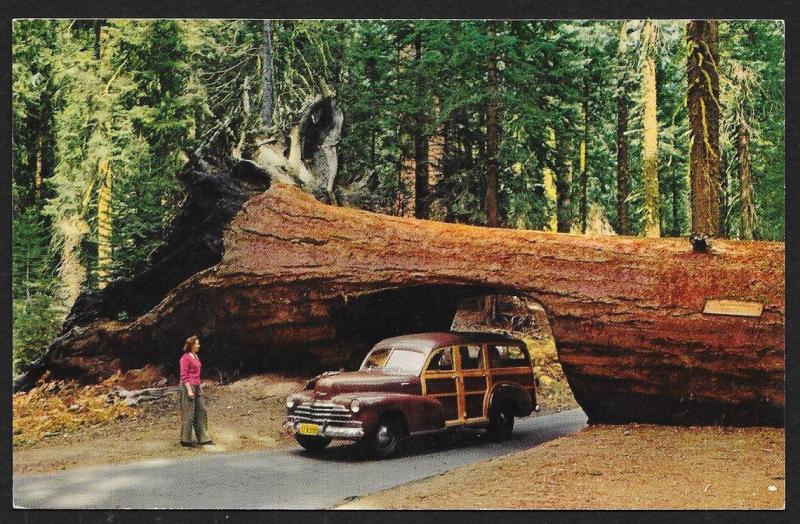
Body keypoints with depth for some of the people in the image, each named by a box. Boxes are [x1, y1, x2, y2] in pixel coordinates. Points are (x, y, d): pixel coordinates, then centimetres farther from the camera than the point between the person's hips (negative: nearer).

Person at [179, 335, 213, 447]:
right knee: (188, 414, -3)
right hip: (188, 387, -9)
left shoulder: (196, 357, 14)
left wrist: (200, 387, 20)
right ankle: (185, 440, 7)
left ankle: (203, 438, 16)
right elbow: (184, 375, -15)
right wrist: (189, 390, -20)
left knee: (202, 411, 9)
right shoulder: (185, 358, -12)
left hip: (196, 387, 9)